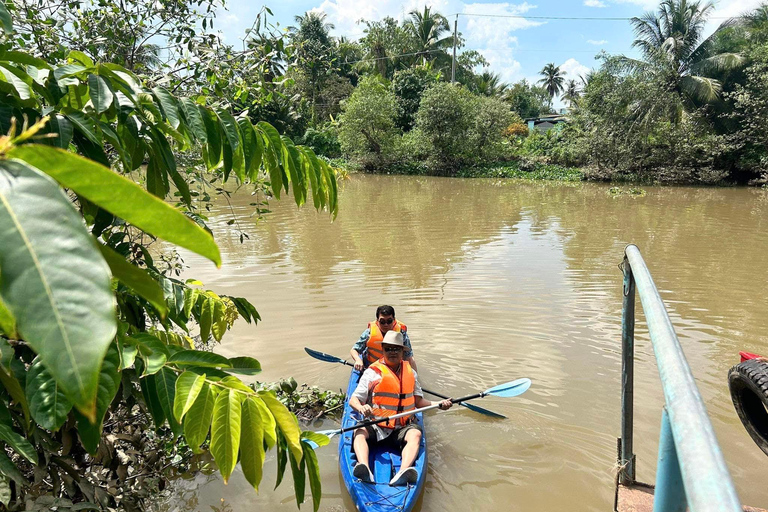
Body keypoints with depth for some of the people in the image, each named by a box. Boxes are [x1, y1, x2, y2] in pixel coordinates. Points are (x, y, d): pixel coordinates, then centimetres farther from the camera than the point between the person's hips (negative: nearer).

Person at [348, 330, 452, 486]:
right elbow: (353, 400, -3)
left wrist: (439, 404, 2)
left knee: (415, 434, -30)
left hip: (402, 427, 2)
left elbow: (418, 401, 18)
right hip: (375, 425, -1)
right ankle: (365, 470, -52)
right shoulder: (372, 372, 0)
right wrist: (361, 408, -26)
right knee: (360, 433, -30)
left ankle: (403, 473, -52)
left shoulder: (410, 373, 13)